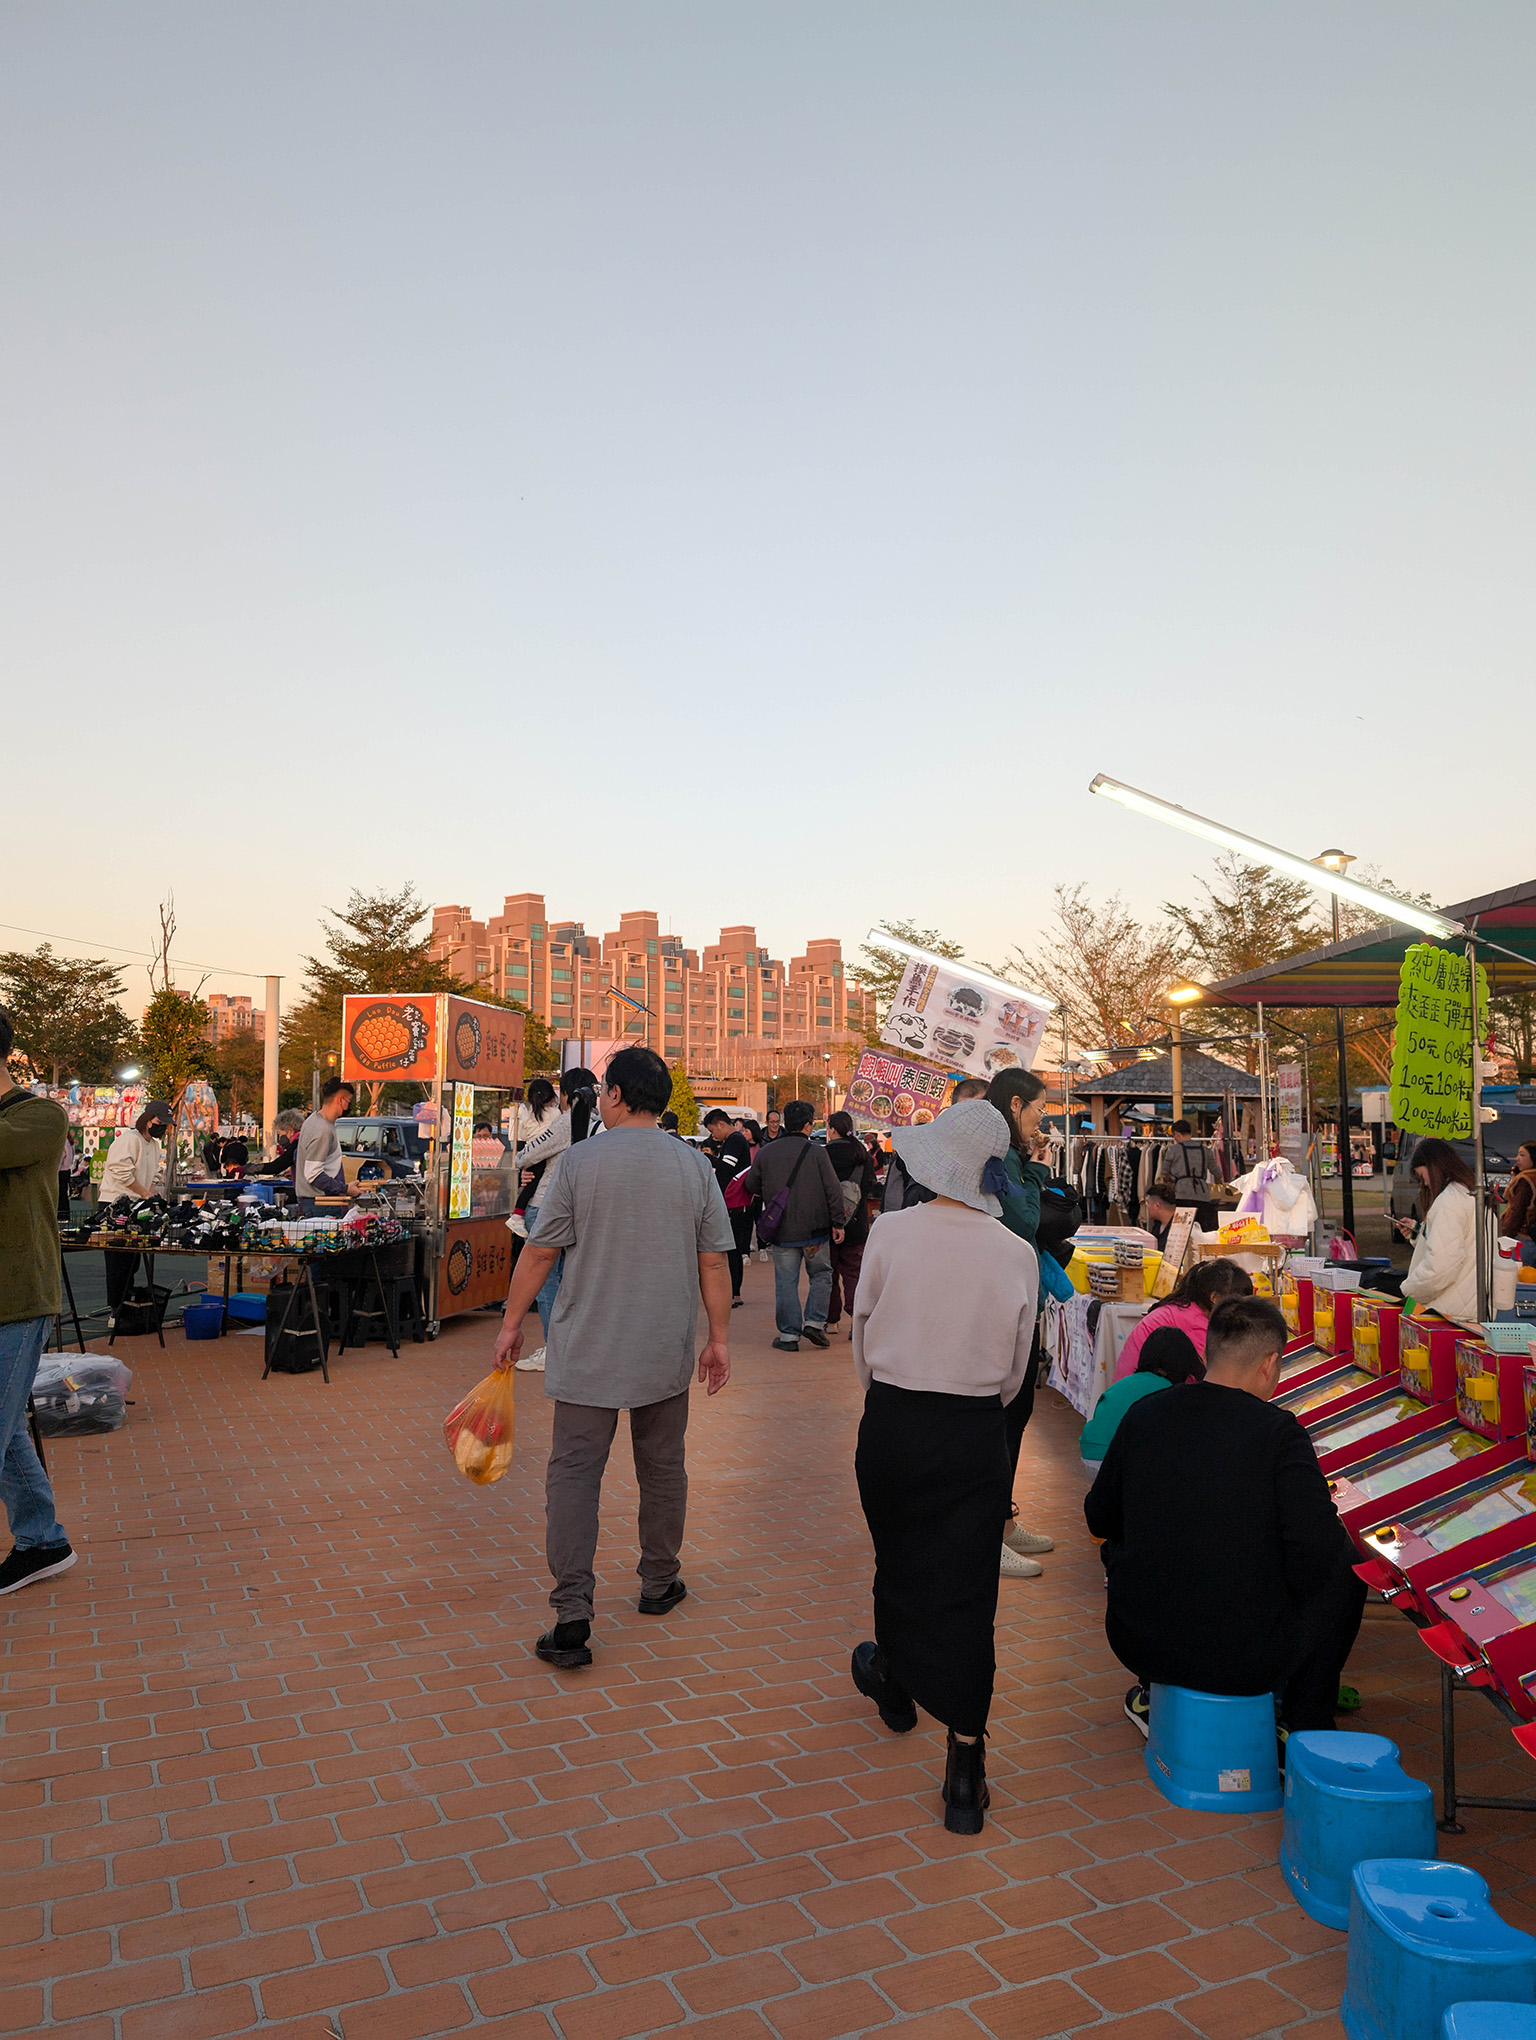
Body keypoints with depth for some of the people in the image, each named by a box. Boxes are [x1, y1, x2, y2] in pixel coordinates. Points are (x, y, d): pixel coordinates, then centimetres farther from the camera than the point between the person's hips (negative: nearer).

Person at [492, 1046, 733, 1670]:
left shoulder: (580, 1161, -9)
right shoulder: (695, 1166, -2)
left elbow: (539, 1251, -5)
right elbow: (714, 1264, 0)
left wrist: (512, 1324, 7)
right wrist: (719, 1339, 9)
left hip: (588, 1352, -2)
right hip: (667, 1353, 3)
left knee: (573, 1472, 2)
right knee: (662, 1467, 17)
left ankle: (572, 1616, -3)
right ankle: (659, 1584, 32)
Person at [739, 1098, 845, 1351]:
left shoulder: (765, 1153, 0)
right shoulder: (816, 1151, -6)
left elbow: (751, 1187, 10)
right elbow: (833, 1189, -6)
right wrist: (838, 1223, 0)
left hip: (781, 1231, 2)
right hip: (815, 1228, -1)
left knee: (786, 1282, 6)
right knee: (821, 1274, 16)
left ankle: (789, 1335, 6)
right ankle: (814, 1322, 7)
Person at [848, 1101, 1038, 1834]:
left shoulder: (890, 1232, -10)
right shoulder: (1017, 1254, -7)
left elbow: (862, 1330, 2)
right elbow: (1016, 1368, 3)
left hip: (891, 1421, 1)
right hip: (976, 1435, 0)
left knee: (896, 1565, 22)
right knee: (966, 1588, 6)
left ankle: (894, 1686, 47)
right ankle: (964, 1768, 10)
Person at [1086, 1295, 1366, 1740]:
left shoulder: (1144, 1415, -2)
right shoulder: (1277, 1430, -14)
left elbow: (1099, 1520, 9)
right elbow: (1318, 1546, -20)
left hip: (1137, 1644, 4)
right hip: (1245, 1662, -3)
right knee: (1345, 1567, 18)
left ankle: (1152, 1695, 38)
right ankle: (1304, 1726, 24)